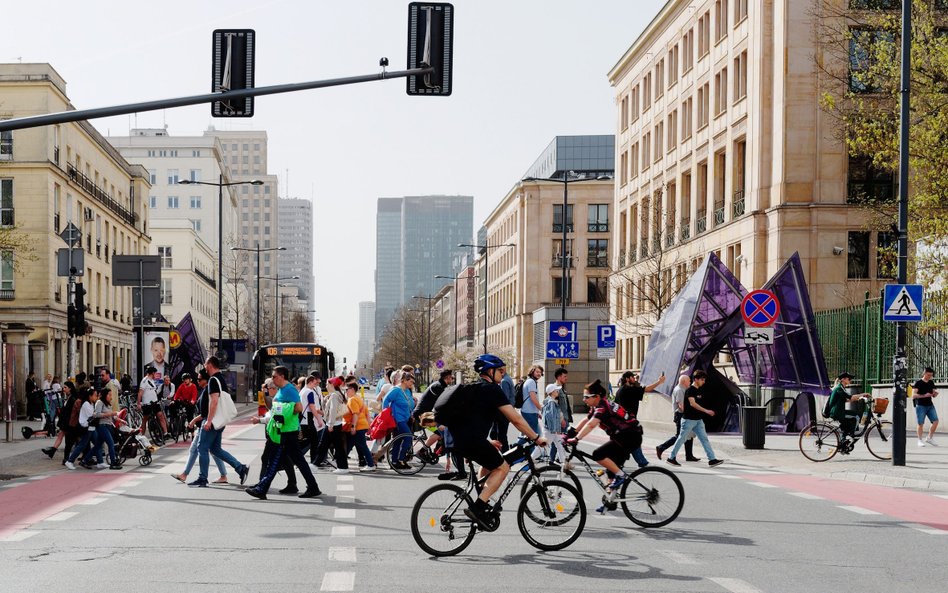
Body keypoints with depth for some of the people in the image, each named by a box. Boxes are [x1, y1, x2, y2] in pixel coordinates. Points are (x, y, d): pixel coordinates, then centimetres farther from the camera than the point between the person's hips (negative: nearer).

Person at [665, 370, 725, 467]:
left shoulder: (700, 391, 12)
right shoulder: (690, 390, -15)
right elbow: (692, 403, -26)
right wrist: (706, 411, -30)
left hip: (698, 420, 8)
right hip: (689, 419, -8)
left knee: (705, 439, 1)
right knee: (681, 439, 1)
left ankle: (712, 459, -2)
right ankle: (671, 458, 12)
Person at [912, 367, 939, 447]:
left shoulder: (931, 383, 12)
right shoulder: (918, 383, -6)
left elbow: (933, 395, 18)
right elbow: (913, 395, -12)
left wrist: (935, 394, -6)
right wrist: (924, 395, -23)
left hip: (930, 405, 5)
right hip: (921, 406, -5)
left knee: (935, 421, -5)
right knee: (921, 423, -4)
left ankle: (930, 438, 8)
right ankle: (920, 440, 7)